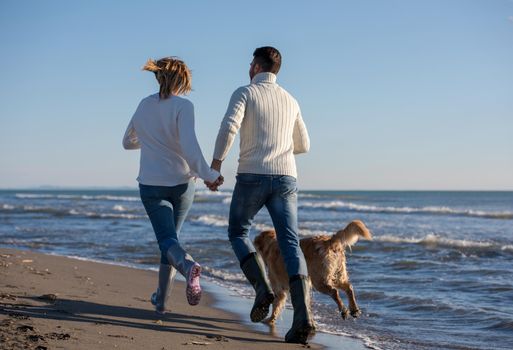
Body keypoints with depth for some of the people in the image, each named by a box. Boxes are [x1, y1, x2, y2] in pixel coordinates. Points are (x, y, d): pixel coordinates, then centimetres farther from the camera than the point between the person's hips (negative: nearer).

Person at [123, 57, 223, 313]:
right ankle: (161, 299, 20)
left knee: (167, 240, -5)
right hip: (182, 183, -1)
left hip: (151, 184, 2)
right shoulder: (183, 106, -9)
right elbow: (189, 146, -22)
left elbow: (128, 142, 21)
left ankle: (188, 267, -40)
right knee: (171, 235, 17)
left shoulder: (144, 106, 7)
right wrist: (208, 175, -15)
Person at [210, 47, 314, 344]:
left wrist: (216, 164, -7)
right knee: (291, 246, -4)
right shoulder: (290, 101, 20)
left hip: (252, 177, -3)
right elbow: (303, 145, 28)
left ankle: (263, 288, -2)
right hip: (285, 179, 4)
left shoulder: (244, 93, 3)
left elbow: (229, 126, -15)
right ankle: (303, 317, -21)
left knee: (238, 233, 20)